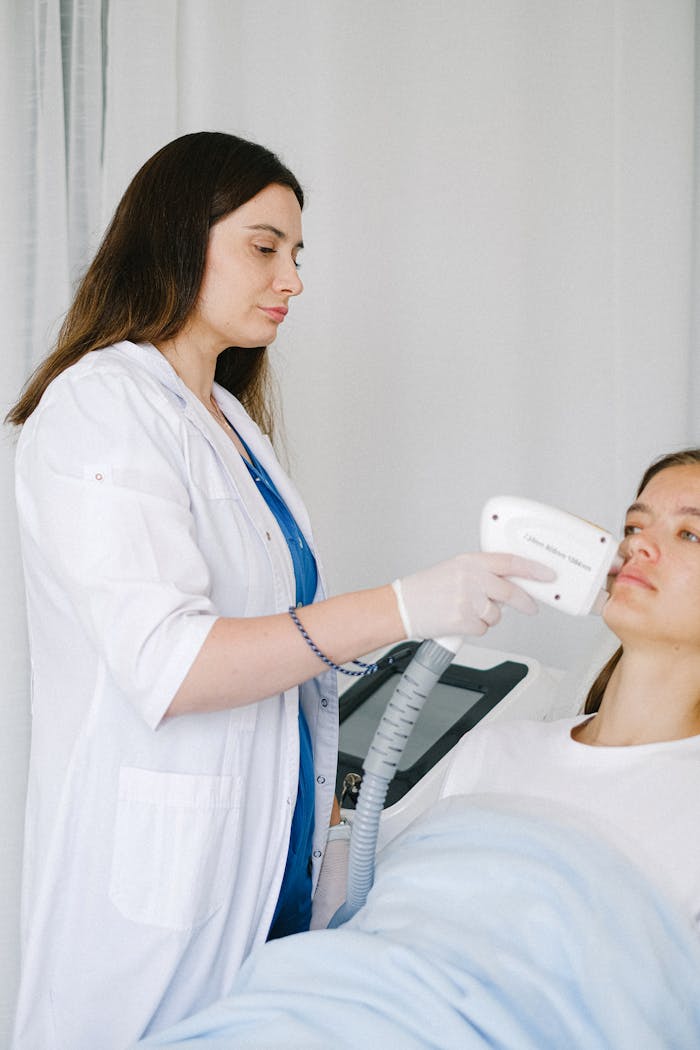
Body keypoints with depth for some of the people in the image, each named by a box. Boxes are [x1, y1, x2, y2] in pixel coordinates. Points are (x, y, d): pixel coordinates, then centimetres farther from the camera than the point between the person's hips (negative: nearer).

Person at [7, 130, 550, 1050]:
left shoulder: (230, 418, 15)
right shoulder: (103, 403, -13)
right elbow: (162, 664, -24)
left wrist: (319, 785, 13)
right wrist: (401, 609, -29)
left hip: (270, 848, 8)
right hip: (160, 861, -8)